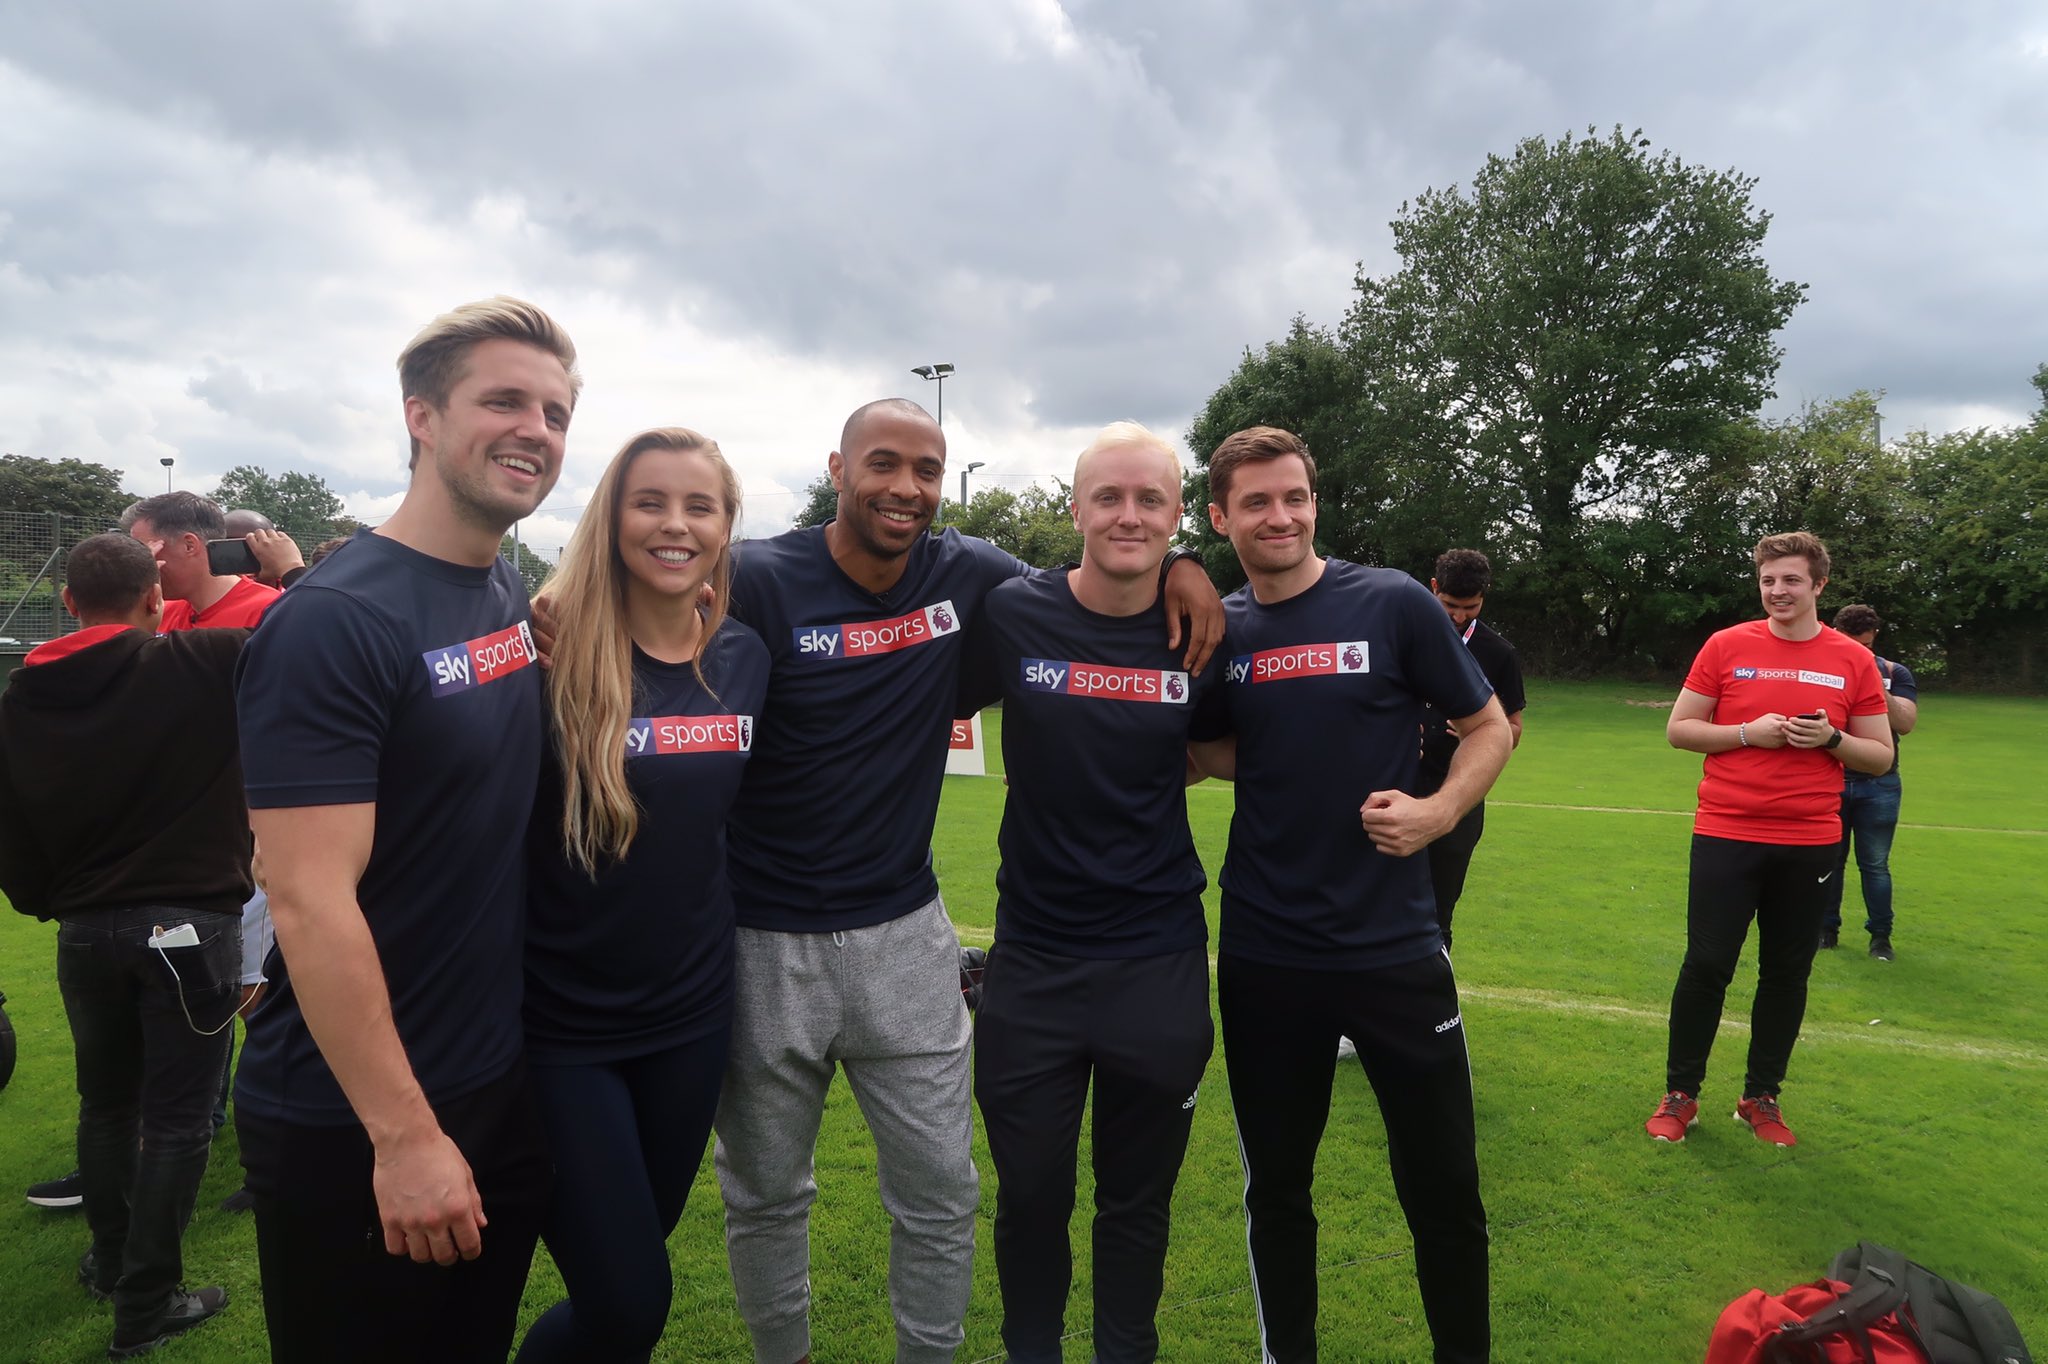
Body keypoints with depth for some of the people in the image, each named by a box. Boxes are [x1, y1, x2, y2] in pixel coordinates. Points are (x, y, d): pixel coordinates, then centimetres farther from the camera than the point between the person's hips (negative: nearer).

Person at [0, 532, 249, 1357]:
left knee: (106, 1101, 22)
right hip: (188, 923, -5)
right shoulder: (198, 665, -12)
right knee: (175, 1117, 5)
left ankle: (111, 1263, 39)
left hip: (85, 930, 5)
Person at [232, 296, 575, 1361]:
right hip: (355, 1125, -7)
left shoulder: (512, 595, 3)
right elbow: (310, 903, -24)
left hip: (503, 1083, 7)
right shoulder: (334, 622, -20)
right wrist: (405, 1134, -21)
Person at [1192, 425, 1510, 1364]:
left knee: (1444, 1190, 10)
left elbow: (1489, 729, 1)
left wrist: (1436, 813, -16)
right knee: (1276, 1187, 16)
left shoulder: (1393, 604, -6)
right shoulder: (1214, 629, 3)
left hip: (1394, 946, -2)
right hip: (1262, 957, 2)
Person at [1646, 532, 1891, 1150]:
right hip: (1725, 836, -2)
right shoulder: (1726, 646, -1)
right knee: (1707, 966, 0)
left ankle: (1761, 1098, 26)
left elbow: (1882, 755, 8)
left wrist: (1831, 739, -12)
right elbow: (1678, 729, 2)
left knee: (1787, 974, 10)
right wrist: (1747, 733, -13)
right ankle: (1680, 1094, 15)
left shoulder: (1853, 661, 3)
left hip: (1809, 844, 2)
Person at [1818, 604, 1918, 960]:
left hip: (1879, 786, 0)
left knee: (1875, 864, 3)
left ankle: (1880, 935, 13)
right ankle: (1826, 929, 16)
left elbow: (1906, 724, -10)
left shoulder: (1894, 673, 3)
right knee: (1829, 860, 6)